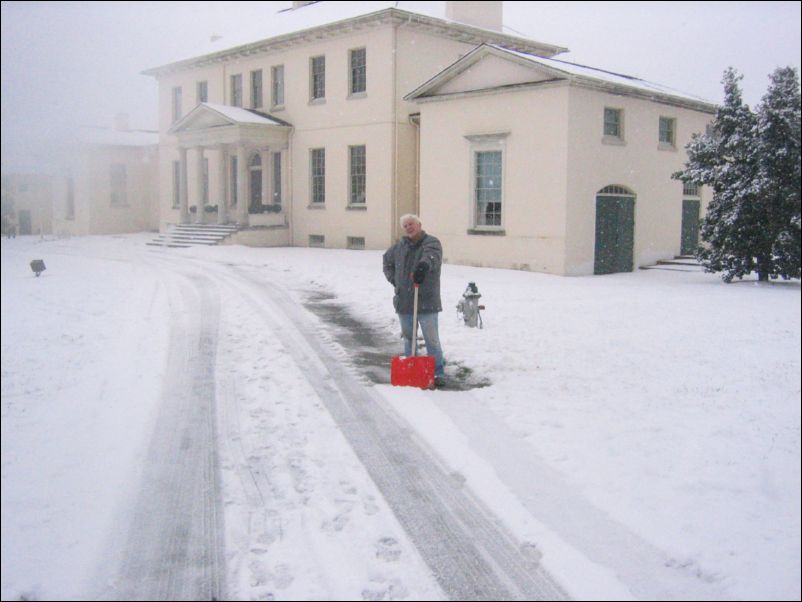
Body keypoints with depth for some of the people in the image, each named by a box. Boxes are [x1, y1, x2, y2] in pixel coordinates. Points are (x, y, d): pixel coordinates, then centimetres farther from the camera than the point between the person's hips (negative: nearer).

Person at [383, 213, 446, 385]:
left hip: (426, 302, -5)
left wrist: (424, 265, -53)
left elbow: (432, 255, -31)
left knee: (432, 339, -4)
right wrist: (393, 279, 15)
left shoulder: (431, 243, -7)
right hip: (404, 301, 6)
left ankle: (438, 373, 1)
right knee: (408, 338, 15)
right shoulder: (400, 246, 11)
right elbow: (387, 260, 29)